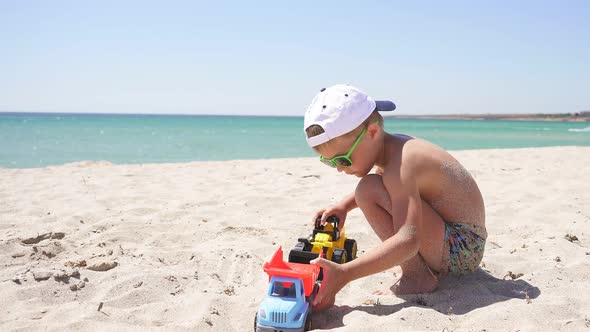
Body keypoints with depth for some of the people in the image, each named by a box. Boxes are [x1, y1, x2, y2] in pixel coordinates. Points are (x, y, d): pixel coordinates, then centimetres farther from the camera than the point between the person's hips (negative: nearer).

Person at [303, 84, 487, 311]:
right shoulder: (392, 146, 3)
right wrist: (344, 205, 9)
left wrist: (344, 273, -44)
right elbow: (396, 190, 26)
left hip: (462, 249, -10)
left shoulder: (400, 166, -27)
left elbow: (407, 241, -38)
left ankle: (418, 276, -13)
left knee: (369, 192, -26)